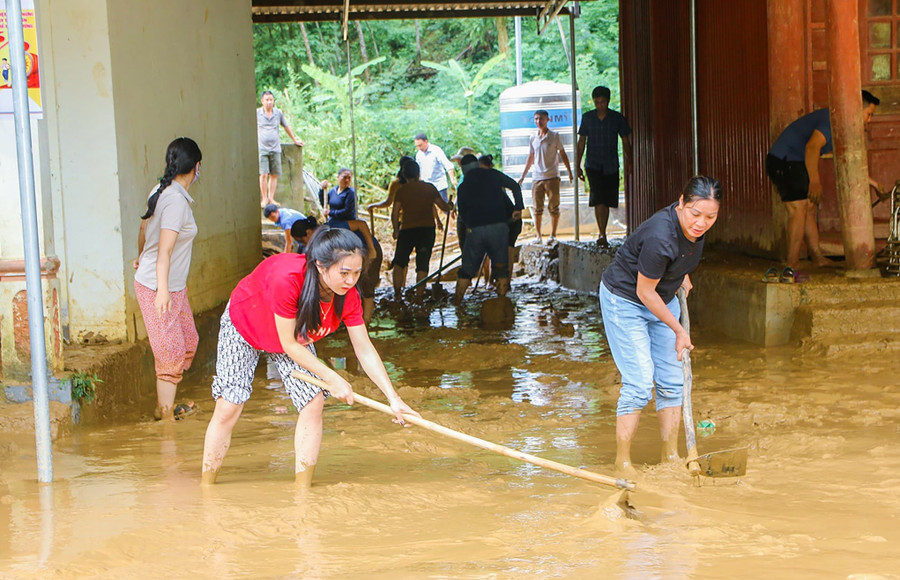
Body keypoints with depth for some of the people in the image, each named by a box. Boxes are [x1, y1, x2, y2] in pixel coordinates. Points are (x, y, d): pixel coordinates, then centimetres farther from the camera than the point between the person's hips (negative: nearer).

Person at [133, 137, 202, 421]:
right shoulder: (176, 200, -21)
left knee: (188, 341, 16)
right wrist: (162, 290, -32)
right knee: (172, 353, -4)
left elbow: (143, 230, 22)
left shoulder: (159, 191, 6)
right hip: (158, 288, -10)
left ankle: (164, 406, 27)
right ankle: (166, 415, 4)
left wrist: (141, 258, 40)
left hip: (173, 287, 10)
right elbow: (165, 249, -28)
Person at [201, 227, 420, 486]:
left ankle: (302, 492, -1)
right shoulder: (286, 279, -43)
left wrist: (393, 398, -25)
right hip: (243, 326, -5)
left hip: (297, 336, 5)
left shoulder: (348, 296, -26)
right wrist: (332, 379, -29)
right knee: (228, 407, -9)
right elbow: (289, 345, -32)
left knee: (314, 403, -10)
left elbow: (365, 350, -18)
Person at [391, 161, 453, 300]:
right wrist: (450, 206, 31)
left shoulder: (401, 190, 0)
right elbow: (444, 207, 9)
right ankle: (419, 294, 0)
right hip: (427, 229, 1)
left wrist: (396, 230, 12)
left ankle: (397, 293, -1)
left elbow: (395, 213, -2)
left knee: (399, 262, 9)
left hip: (408, 229, -1)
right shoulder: (429, 188, 4)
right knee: (422, 263, 5)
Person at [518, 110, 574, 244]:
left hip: (552, 177, -3)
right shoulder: (533, 138, 11)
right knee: (537, 209, 1)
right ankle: (538, 236, 6)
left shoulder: (555, 136, 2)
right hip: (537, 177, 3)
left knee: (554, 207, -2)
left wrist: (569, 171, 3)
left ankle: (553, 235, 5)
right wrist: (523, 176, 19)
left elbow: (563, 154, 8)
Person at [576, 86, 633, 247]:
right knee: (598, 200, -15)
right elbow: (581, 142, 10)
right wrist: (578, 165, 6)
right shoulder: (587, 118, 5)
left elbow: (625, 141, 9)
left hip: (611, 166, 1)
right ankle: (602, 235, -16)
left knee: (607, 201, 5)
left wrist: (628, 162, -2)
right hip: (593, 166, -1)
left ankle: (602, 234, 18)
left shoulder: (617, 118, 3)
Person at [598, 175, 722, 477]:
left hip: (662, 299, 8)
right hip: (624, 300, -8)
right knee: (639, 382, -13)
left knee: (672, 381, 6)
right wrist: (679, 330, -15)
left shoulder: (695, 228, -13)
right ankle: (622, 461, -1)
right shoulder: (660, 237, -35)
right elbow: (645, 292, -24)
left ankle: (670, 456, 15)